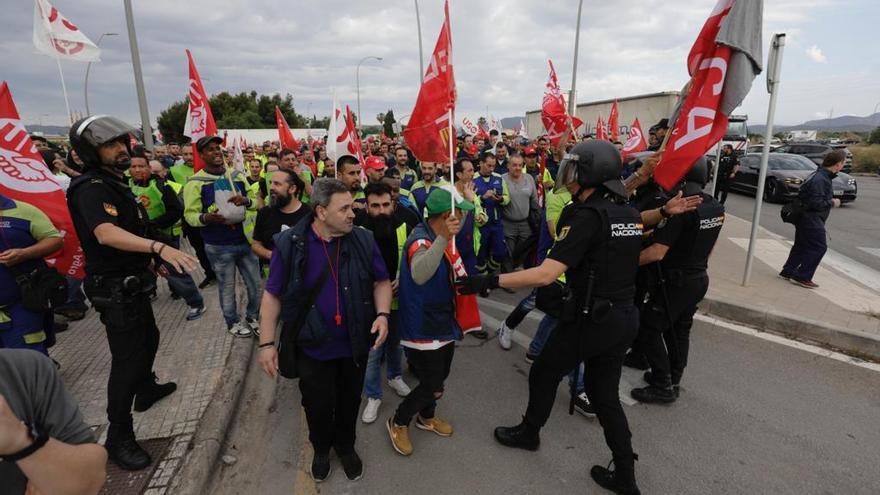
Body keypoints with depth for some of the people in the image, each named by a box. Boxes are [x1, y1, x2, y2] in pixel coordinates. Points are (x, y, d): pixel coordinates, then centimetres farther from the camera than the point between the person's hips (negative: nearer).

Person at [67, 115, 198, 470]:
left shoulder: (114, 183, 11)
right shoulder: (92, 188, -22)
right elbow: (106, 233, -41)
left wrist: (151, 257, 29)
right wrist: (158, 247, -54)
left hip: (132, 283, 10)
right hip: (114, 289, -10)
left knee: (148, 338, 26)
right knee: (127, 359, -4)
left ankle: (147, 389, 49)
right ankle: (118, 438, 9)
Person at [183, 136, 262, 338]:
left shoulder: (237, 175, 6)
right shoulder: (195, 182, -7)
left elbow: (256, 203, 7)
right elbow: (190, 215, -8)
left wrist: (246, 200, -16)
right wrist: (206, 218, -29)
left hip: (245, 240, 4)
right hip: (218, 246, -4)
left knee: (256, 284, 13)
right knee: (227, 287, 11)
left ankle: (253, 317, 36)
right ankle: (233, 322, 33)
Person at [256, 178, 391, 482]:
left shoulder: (363, 240, -10)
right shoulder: (290, 243, -14)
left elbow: (381, 282, 0)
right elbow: (273, 295, -7)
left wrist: (383, 314, -17)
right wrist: (266, 343, -8)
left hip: (355, 344, 1)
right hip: (312, 346, -1)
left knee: (349, 402, 21)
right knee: (317, 405, 18)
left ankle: (346, 445, 50)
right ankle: (321, 448, 49)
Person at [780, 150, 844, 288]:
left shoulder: (823, 176, 11)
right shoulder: (820, 179, -21)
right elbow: (816, 203, -26)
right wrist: (832, 203, -10)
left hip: (805, 217, 10)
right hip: (811, 218, -10)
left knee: (801, 245, 17)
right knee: (818, 247, -5)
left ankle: (788, 272, 25)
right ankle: (802, 277, -1)